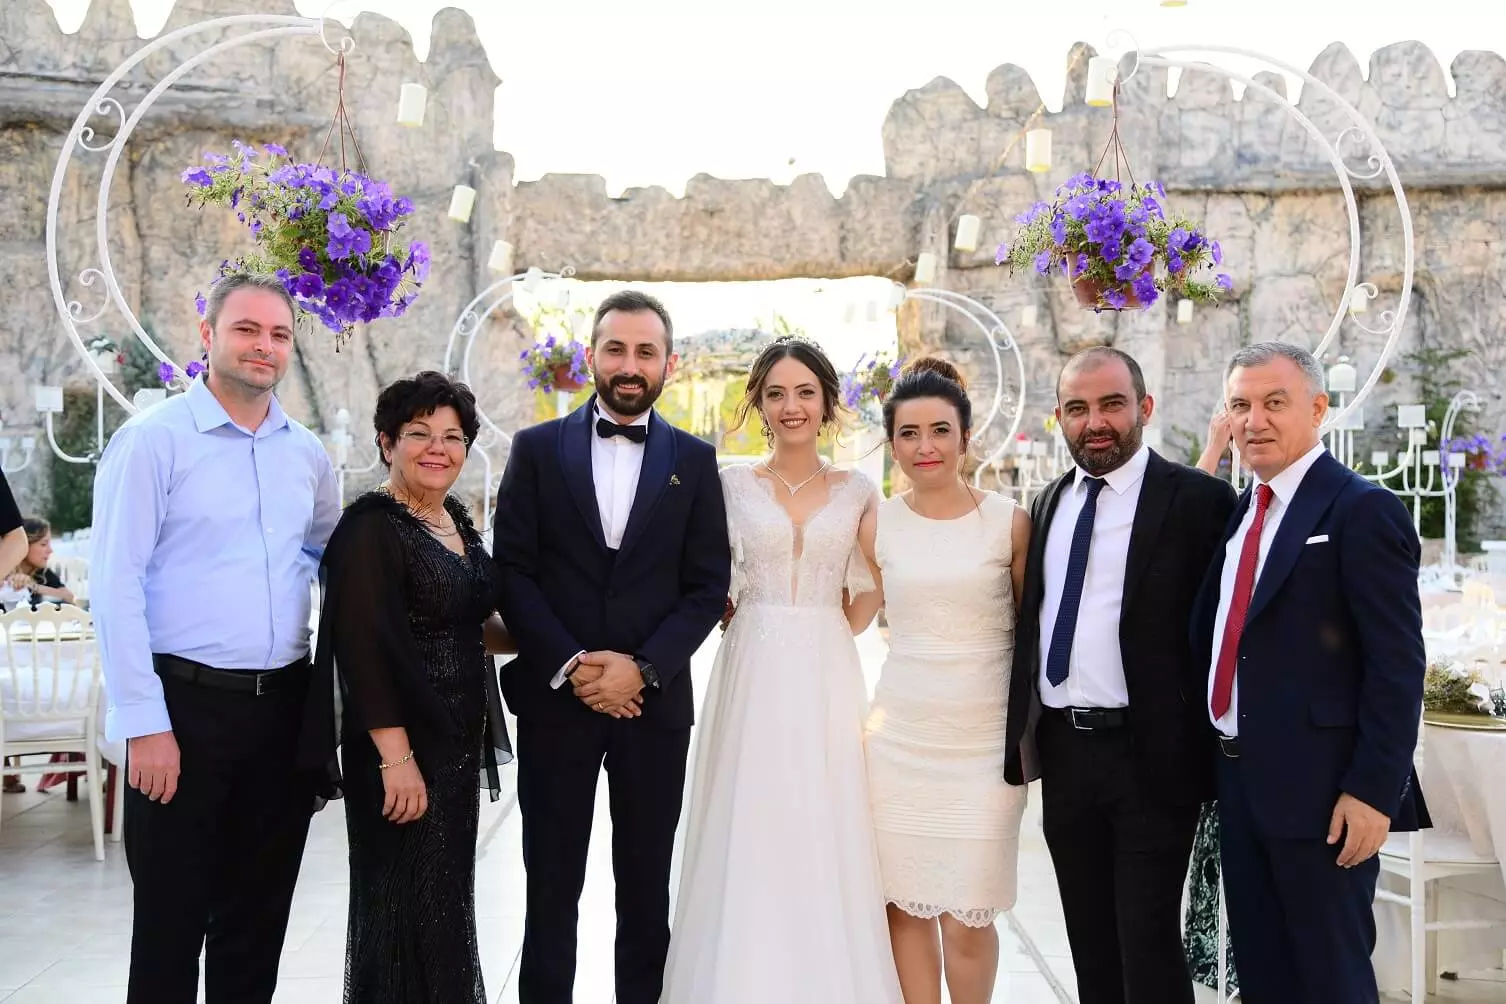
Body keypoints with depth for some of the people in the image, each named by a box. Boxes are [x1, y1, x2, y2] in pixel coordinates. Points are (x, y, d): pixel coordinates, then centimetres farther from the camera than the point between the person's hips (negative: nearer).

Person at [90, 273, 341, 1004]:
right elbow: (115, 586, -11)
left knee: (259, 916, 14)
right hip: (186, 702, -5)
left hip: (284, 703, 5)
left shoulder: (306, 452, 9)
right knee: (171, 915, 5)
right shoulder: (153, 438, -7)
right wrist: (145, 723, -15)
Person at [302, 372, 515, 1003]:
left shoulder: (456, 521, 10)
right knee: (404, 900, 2)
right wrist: (396, 759, -24)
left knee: (446, 896, 17)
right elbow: (365, 649, -21)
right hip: (404, 746, -8)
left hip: (459, 739, 8)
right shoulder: (371, 528, -15)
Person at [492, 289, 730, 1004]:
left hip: (655, 702, 1)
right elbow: (514, 571, -1)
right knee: (552, 887, 7)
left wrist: (643, 668, -11)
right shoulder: (536, 449, 4)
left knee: (646, 886, 10)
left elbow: (707, 586, 1)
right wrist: (569, 667, -11)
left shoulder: (694, 460, 5)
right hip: (555, 697, 0)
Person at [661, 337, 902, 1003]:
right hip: (752, 679, -1)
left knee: (828, 841, 3)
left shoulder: (858, 492, 6)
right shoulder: (730, 484, 3)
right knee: (747, 844, 1)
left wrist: (827, 641, -3)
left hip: (828, 681, 1)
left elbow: (867, 594, 10)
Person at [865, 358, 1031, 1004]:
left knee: (967, 920, -1)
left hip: (985, 739, -2)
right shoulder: (878, 522, 3)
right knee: (904, 907, 6)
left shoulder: (1009, 522, -1)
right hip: (900, 737, 2)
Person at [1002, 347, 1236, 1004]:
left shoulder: (1198, 500, -6)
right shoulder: (1048, 504, 12)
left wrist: (1216, 752, -10)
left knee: (1149, 942, -2)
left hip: (1151, 756, -6)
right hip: (1063, 751, 6)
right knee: (1090, 944, 16)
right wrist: (1023, 735, 11)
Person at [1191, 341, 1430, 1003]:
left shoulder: (1362, 509, -11)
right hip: (1240, 779, 8)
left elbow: (1398, 664, -16)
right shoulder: (1241, 511, 13)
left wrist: (1374, 790, -19)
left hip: (1320, 789, -7)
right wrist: (1222, 760, 10)